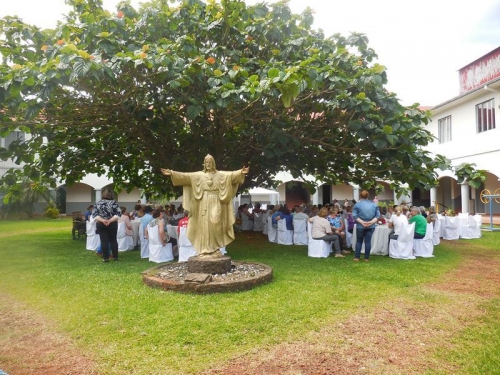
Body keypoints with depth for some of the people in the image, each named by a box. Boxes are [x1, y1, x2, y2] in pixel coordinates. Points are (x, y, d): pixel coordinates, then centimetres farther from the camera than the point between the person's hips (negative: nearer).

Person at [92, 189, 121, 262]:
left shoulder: (98, 203, 1)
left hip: (101, 225, 1)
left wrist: (102, 220, -15)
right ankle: (115, 256, 13)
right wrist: (110, 220, -17)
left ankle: (105, 258, 5)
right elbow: (118, 213, -14)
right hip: (112, 224, -1)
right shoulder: (114, 203, -5)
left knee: (104, 241, 3)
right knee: (113, 240, 11)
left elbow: (94, 214, -6)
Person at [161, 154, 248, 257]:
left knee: (215, 226, -5)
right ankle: (206, 251, 4)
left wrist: (241, 172, -25)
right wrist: (172, 173, -8)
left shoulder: (220, 174, 6)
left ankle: (214, 250, 5)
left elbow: (232, 175, -8)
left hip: (216, 204, -1)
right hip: (204, 204, 1)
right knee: (205, 227, 0)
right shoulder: (199, 175, 8)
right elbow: (185, 176, 1)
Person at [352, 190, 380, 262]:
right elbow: (378, 215, -2)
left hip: (360, 226, -2)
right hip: (371, 226, 2)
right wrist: (372, 222, -11)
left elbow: (354, 216, -12)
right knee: (368, 241, 5)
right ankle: (367, 258, 8)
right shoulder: (374, 205, 5)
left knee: (359, 241, 9)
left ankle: (357, 257, 9)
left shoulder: (357, 204, -3)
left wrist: (362, 222, -15)